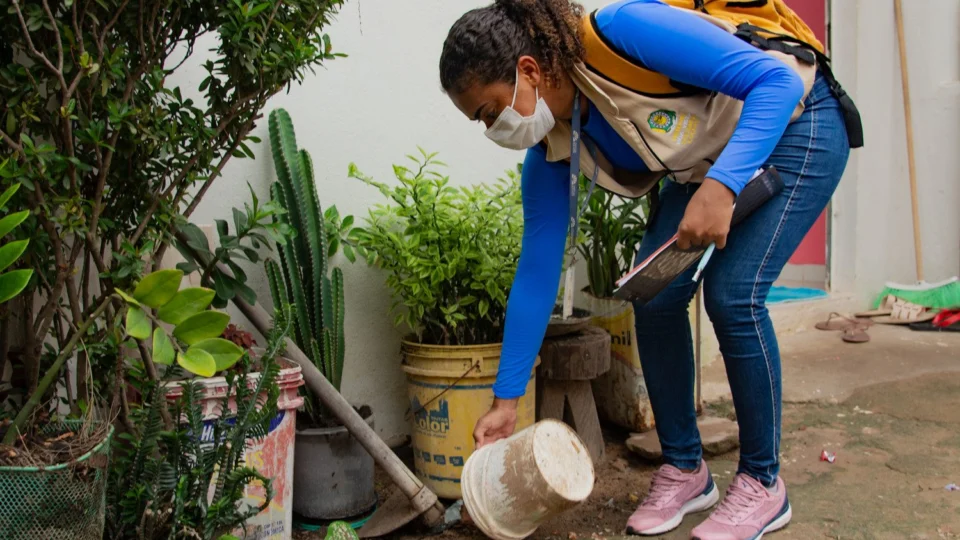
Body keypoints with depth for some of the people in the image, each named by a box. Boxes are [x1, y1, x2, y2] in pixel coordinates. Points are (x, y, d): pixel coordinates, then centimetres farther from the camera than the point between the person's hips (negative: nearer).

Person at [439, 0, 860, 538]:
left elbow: (778, 79, -30)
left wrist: (722, 186, -44)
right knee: (653, 296, -8)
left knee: (732, 295, -20)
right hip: (709, 160, 6)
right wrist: (506, 401, -4)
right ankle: (684, 470, 10)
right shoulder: (551, 152, -11)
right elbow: (537, 272, -7)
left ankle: (763, 484, 0)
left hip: (796, 124, -6)